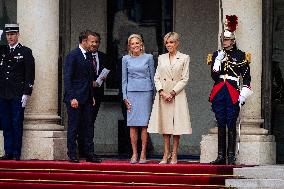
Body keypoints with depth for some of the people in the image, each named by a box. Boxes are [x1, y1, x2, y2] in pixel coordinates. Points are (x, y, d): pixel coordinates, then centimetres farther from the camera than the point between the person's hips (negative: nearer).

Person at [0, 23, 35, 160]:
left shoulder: (26, 52, 1)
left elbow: (30, 75, -2)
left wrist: (26, 94, -9)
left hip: (18, 95, -4)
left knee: (17, 124, -2)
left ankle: (16, 153, 2)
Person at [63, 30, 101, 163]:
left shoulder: (89, 56, 14)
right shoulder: (73, 55, -10)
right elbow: (67, 78, -14)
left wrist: (92, 96, 14)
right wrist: (72, 98, -19)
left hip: (87, 98, 8)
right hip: (75, 98, -8)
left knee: (89, 127, 7)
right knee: (73, 127, -1)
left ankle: (89, 154, 11)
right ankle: (72, 155, 4)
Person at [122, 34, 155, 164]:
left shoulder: (148, 58, 5)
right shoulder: (126, 59, 8)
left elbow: (152, 76, 8)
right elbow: (124, 79, 10)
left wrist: (153, 95, 5)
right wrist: (125, 97, 3)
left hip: (145, 92, -1)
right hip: (132, 93, 1)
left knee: (144, 124, -3)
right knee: (132, 125, -1)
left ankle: (143, 154, -1)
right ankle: (134, 154, 2)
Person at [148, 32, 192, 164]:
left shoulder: (184, 58, 3)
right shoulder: (161, 58, 12)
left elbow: (184, 79, -2)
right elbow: (157, 77, 8)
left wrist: (172, 93, -11)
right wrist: (162, 92, -8)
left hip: (177, 95, -3)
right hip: (162, 95, 3)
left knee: (176, 125, -3)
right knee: (165, 124, 2)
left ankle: (174, 155, 2)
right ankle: (166, 154, 5)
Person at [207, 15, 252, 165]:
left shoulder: (241, 56, 2)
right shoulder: (217, 55, 11)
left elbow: (246, 78, 2)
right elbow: (214, 75, 4)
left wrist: (243, 95, -6)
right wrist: (218, 61, -9)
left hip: (233, 94, -3)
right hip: (219, 93, 3)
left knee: (231, 125, -4)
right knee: (221, 125, 5)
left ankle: (231, 156, -1)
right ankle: (221, 156, 7)